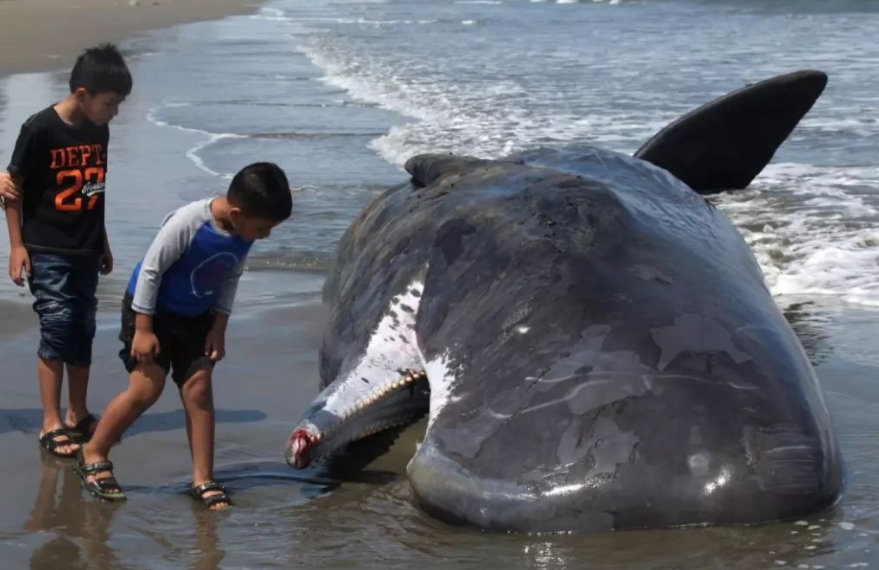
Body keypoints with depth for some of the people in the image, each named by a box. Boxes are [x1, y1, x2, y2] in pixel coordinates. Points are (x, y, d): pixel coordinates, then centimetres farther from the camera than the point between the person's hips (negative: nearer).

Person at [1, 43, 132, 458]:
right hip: (46, 252, -6)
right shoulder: (40, 129, -16)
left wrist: (103, 242, 19)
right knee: (56, 330, -8)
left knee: (83, 333, 11)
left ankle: (78, 415, 22)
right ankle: (51, 425, -1)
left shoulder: (99, 131, 3)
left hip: (85, 251, 6)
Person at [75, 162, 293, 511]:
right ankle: (93, 454, 10)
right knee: (146, 388, -10)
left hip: (196, 317, 6)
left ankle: (203, 480, 5)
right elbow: (150, 270, -24)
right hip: (152, 309, -6)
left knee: (198, 389, 0)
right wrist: (143, 328, -21)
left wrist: (219, 326, -1)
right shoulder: (187, 223, -32)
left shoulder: (244, 235, -12)